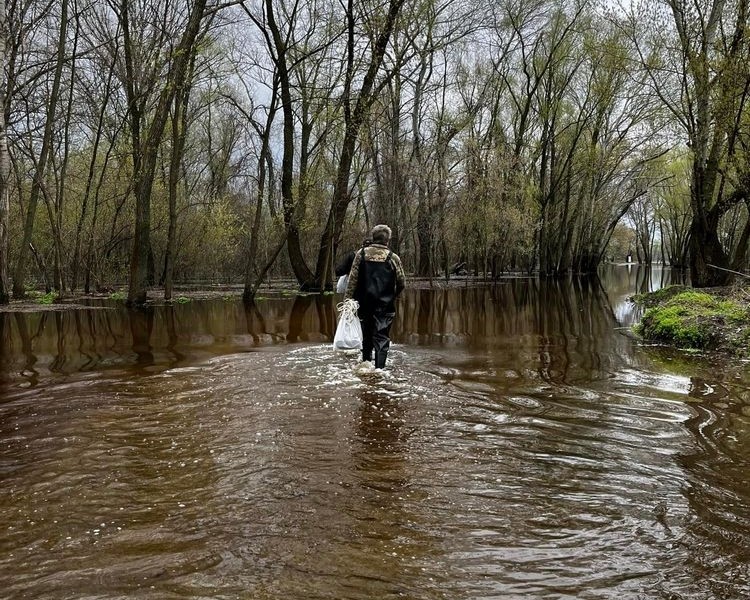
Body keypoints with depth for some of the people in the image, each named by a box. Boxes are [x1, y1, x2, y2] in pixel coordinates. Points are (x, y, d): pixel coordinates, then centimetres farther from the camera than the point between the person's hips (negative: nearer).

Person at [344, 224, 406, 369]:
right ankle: (379, 369, -8)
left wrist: (347, 299, 1)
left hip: (364, 303, 3)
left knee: (366, 336, 19)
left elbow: (353, 279, -3)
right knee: (382, 339, 0)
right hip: (385, 305, -3)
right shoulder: (393, 257, -5)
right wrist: (393, 296, 19)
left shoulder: (361, 253, 0)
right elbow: (402, 283, 1)